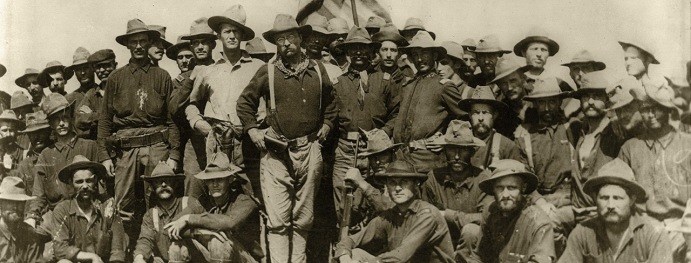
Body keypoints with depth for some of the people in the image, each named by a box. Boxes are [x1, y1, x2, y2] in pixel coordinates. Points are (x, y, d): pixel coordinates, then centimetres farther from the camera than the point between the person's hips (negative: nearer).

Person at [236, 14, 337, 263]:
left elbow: (330, 101, 25)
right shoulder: (267, 72, 1)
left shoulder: (317, 69, 8)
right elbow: (244, 102, 11)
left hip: (309, 150, 3)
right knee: (278, 219, -6)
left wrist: (327, 124, 13)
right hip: (276, 151, -2)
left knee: (303, 217, 11)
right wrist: (252, 130, 0)